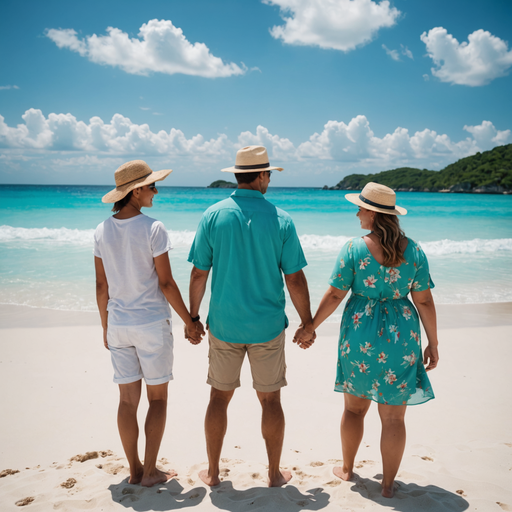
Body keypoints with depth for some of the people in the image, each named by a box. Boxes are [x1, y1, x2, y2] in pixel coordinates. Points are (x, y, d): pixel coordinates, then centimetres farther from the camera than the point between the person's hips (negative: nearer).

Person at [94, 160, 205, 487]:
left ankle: (135, 470, 23)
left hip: (118, 325, 5)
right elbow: (166, 283, -13)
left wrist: (106, 327, 16)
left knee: (128, 399, 12)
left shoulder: (103, 231, 1)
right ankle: (150, 471, 15)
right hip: (151, 324, -5)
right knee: (158, 397, 10)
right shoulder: (153, 229, -14)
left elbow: (102, 286, 6)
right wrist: (190, 322, -4)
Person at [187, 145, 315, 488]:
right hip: (267, 327, -1)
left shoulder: (214, 215, -5)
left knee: (220, 397, 14)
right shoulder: (281, 220, -8)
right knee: (270, 399, 12)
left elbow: (199, 274, -4)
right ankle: (275, 473, 25)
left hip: (223, 325, 1)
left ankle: (213, 472, 25)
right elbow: (295, 279, -7)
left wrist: (192, 317, 9)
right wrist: (308, 324, 5)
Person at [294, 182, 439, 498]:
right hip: (400, 338, 1)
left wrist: (311, 326, 5)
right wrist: (433, 343, 7)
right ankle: (389, 484, 20)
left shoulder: (354, 248, -9)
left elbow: (335, 295, -7)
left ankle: (347, 468, 35)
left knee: (354, 407, 18)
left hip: (360, 334, 0)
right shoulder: (414, 251, -4)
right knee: (393, 416, 10)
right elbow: (424, 301, -2)